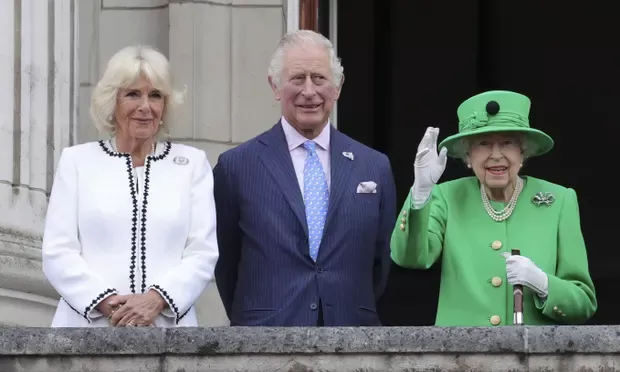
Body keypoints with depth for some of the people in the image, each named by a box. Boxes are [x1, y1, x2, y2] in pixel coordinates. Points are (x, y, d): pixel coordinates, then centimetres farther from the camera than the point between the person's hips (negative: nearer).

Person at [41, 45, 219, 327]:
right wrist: (107, 302, -13)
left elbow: (203, 253, 2)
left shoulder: (193, 163, 10)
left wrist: (156, 300, -14)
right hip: (88, 325, 0)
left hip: (169, 326, 0)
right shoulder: (76, 160, 9)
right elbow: (58, 253, 1)